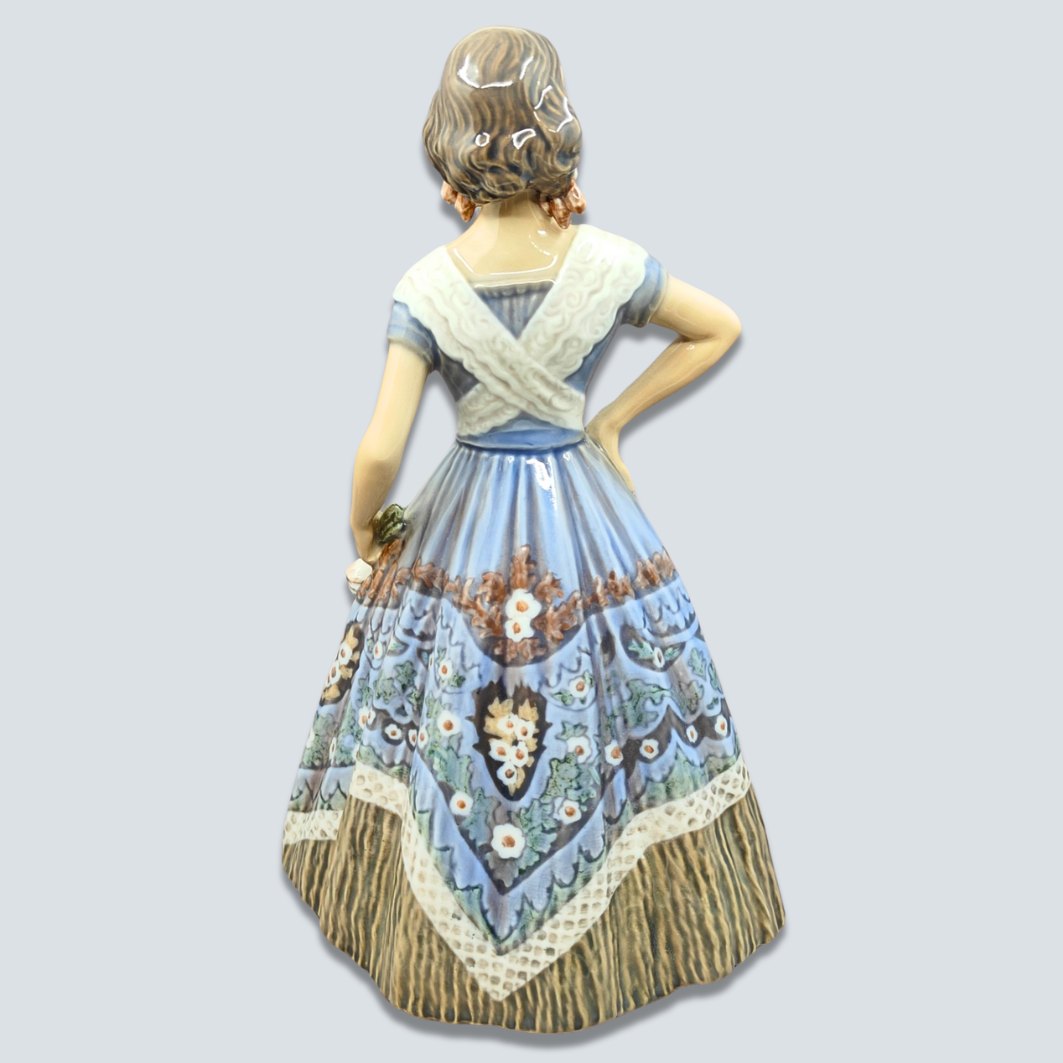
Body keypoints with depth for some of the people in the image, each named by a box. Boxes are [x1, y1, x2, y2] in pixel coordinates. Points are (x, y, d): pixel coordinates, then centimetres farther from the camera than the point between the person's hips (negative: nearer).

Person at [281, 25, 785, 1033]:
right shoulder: (612, 263, -11)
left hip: (462, 522, 0)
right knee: (596, 722, 19)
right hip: (587, 522, 1)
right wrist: (615, 417, 7)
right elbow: (722, 328, 3)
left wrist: (364, 534, 2)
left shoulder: (424, 289, -15)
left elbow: (379, 451, -18)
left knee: (447, 730, 18)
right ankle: (603, 920, 39)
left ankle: (455, 932, 38)